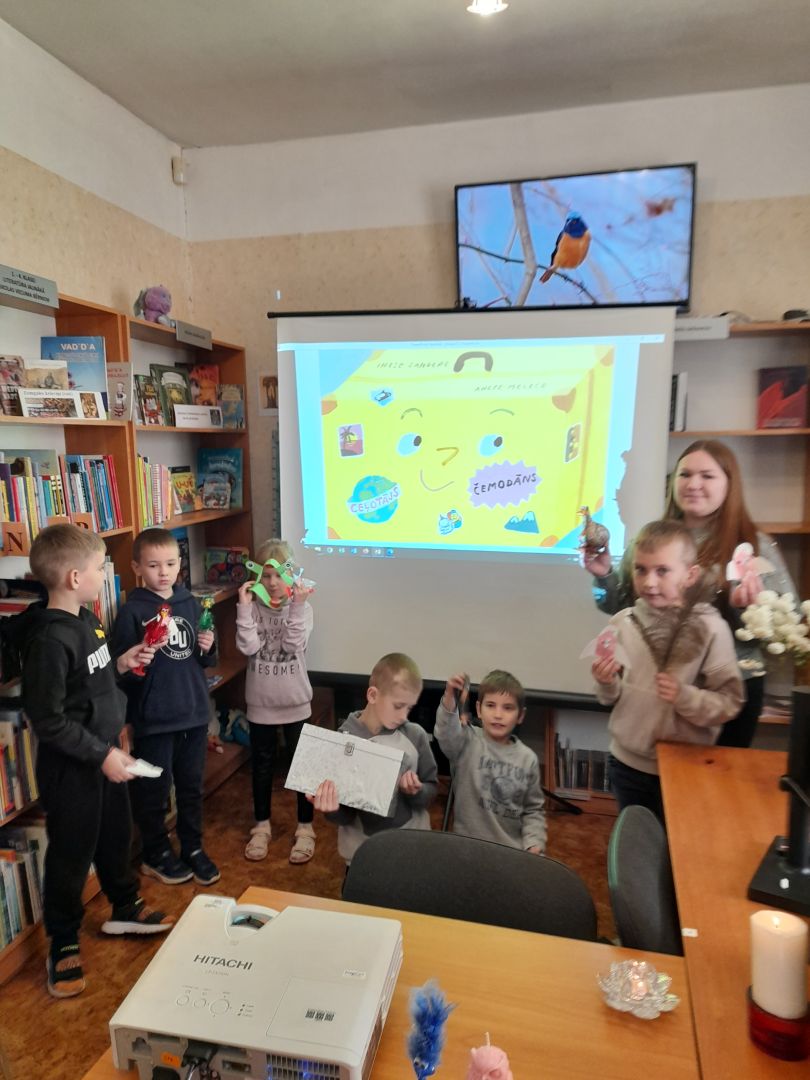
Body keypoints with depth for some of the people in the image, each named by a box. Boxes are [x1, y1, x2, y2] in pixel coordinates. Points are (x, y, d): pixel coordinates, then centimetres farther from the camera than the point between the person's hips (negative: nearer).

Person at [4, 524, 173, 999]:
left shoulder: (87, 619, 1)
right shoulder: (49, 639, -28)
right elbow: (48, 720, -25)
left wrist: (122, 662, 2)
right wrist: (102, 755, -22)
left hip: (107, 752, 9)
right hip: (71, 766, -8)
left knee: (116, 836, 24)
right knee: (72, 854, 10)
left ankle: (125, 907, 46)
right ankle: (64, 944, 32)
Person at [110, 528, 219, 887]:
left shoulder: (191, 603, 4)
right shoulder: (132, 611, -11)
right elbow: (120, 670, -13)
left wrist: (208, 649, -6)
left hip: (194, 712, 5)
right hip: (153, 719, -4)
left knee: (192, 786, 18)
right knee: (153, 791, 12)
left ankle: (193, 848, 36)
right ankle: (157, 855, 33)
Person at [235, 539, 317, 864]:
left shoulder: (301, 607, -7)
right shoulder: (252, 609, -5)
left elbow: (292, 645, -20)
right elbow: (248, 647, -18)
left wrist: (296, 606, -28)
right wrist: (245, 607, -23)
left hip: (295, 702, -1)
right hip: (260, 703, 1)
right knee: (262, 766, 16)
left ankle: (305, 829, 27)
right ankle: (262, 826, 34)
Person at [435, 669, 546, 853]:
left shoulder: (528, 759, 2)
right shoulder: (468, 741, -8)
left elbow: (533, 810, 10)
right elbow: (446, 734, -31)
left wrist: (534, 844, -4)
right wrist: (449, 699, -47)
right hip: (468, 846, -3)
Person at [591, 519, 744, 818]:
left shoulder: (710, 628, -16)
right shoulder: (622, 622, -7)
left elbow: (730, 702, -14)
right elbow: (612, 698, 2)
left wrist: (686, 697, -30)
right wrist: (607, 684, -19)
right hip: (627, 761, 3)